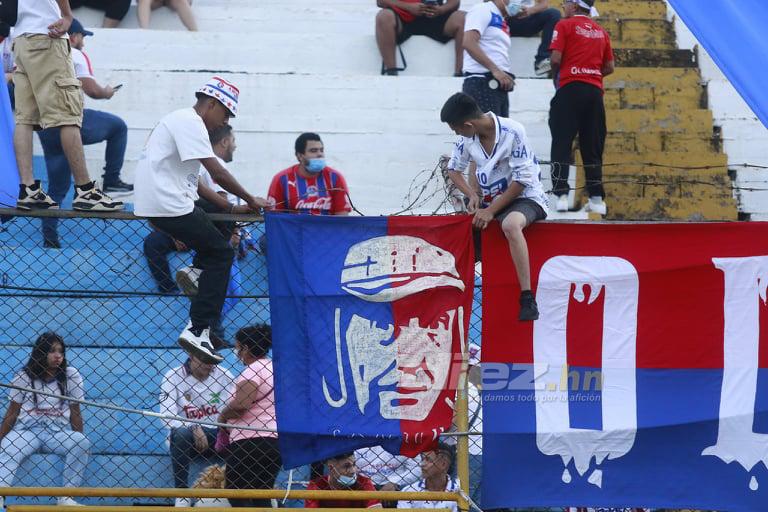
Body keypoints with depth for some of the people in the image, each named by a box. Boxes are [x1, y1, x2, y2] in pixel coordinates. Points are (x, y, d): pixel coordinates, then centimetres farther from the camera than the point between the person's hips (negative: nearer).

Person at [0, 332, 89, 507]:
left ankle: (66, 498, -26)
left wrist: (79, 442, 3)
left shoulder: (71, 376, 5)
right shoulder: (24, 377, 4)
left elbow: (75, 412, 8)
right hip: (26, 430, -1)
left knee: (82, 443, -30)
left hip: (59, 432, 1)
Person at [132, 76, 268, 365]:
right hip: (166, 207, -10)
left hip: (160, 204, 10)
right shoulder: (189, 122, -9)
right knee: (221, 253, -6)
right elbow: (216, 173, -17)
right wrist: (250, 200, -7)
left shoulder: (187, 123, 23)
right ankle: (197, 330, -12)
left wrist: (232, 208, 12)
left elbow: (196, 185, 21)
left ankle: (198, 270, 8)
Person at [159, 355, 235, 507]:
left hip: (216, 435, 2)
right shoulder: (173, 377, -7)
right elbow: (167, 418, -16)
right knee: (180, 434, -35)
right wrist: (193, 428, -32)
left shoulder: (223, 376, -1)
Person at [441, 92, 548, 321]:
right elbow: (454, 169, 14)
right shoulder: (468, 138, -1)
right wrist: (472, 194, -5)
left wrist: (491, 211, -21)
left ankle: (528, 299, -39)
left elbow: (521, 181, -20)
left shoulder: (513, 132, -21)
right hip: (490, 201, 7)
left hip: (525, 197, -7)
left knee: (510, 224, -39)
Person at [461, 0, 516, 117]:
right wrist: (495, 70, -21)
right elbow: (469, 42, -16)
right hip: (481, 82, -9)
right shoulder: (483, 10, -3)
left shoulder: (502, 22, 22)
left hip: (499, 86, 9)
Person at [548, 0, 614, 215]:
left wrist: (556, 75, 9)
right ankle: (597, 198, 5)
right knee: (592, 147, 7)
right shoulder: (601, 32, 14)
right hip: (595, 91, 5)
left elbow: (556, 59, -9)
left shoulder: (565, 26, -1)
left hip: (570, 87, -5)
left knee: (562, 144, -3)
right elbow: (609, 67, 12)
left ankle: (561, 195, -13)